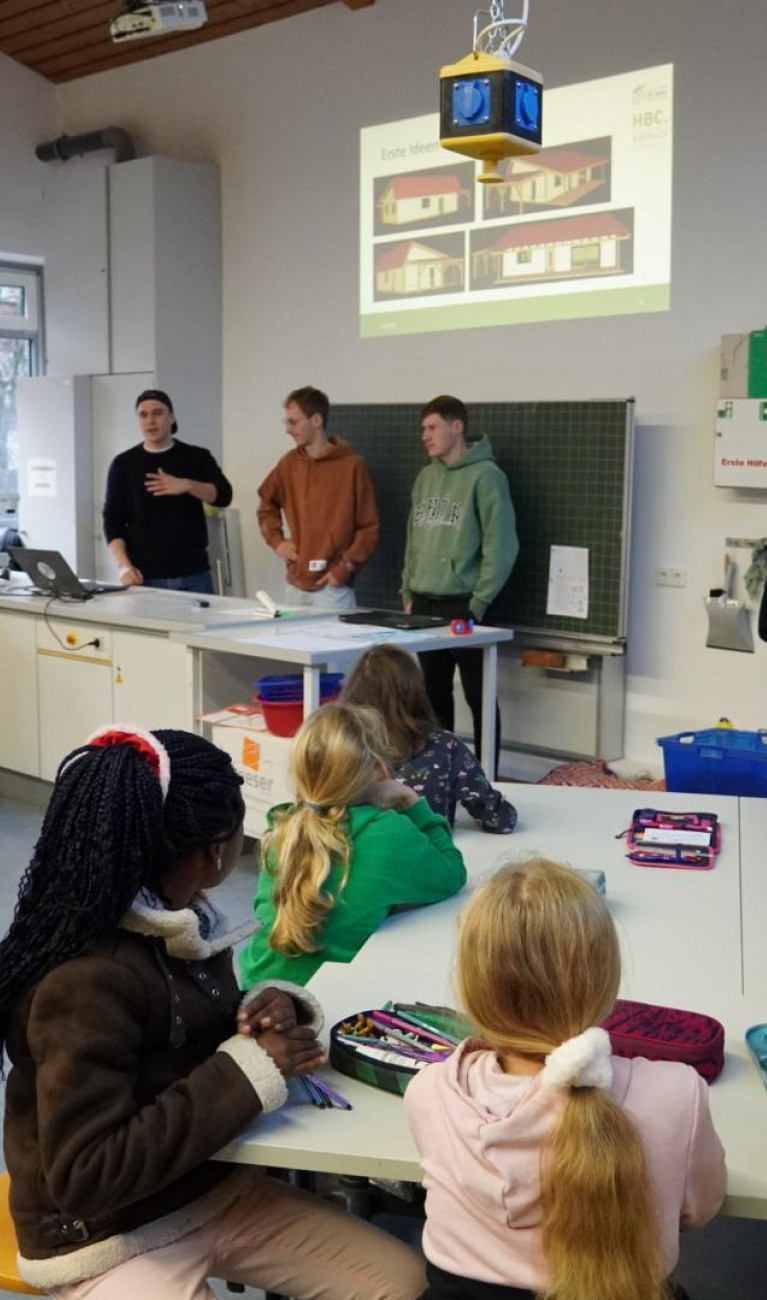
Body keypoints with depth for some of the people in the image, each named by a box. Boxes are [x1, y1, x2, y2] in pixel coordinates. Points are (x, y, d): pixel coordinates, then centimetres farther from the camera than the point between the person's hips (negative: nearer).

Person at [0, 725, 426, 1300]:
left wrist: (273, 1013, -10)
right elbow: (85, 1176, -29)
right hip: (110, 1243, -7)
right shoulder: (86, 981, -28)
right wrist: (249, 1071, -27)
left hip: (216, 1189, 8)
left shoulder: (186, 918, -4)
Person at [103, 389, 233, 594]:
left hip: (193, 575, 0)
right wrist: (124, 566, -11)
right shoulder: (124, 464, 6)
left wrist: (187, 485, -26)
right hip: (145, 578, 0)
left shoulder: (196, 457, 6)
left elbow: (223, 496, -8)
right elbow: (113, 521, 4)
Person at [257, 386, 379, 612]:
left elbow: (369, 528, -6)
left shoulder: (351, 465, -7)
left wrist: (345, 568, -13)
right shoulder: (289, 463, 7)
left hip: (333, 587, -5)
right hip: (295, 584, 5)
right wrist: (276, 540, 10)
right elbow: (267, 504, 25)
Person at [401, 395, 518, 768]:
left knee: (479, 696, 1)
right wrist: (408, 594, 11)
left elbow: (501, 546, -13)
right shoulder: (426, 477, 13)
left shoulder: (484, 475, -9)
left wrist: (478, 603, -14)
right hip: (424, 605, 7)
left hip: (464, 606, -7)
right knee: (434, 693, 14)